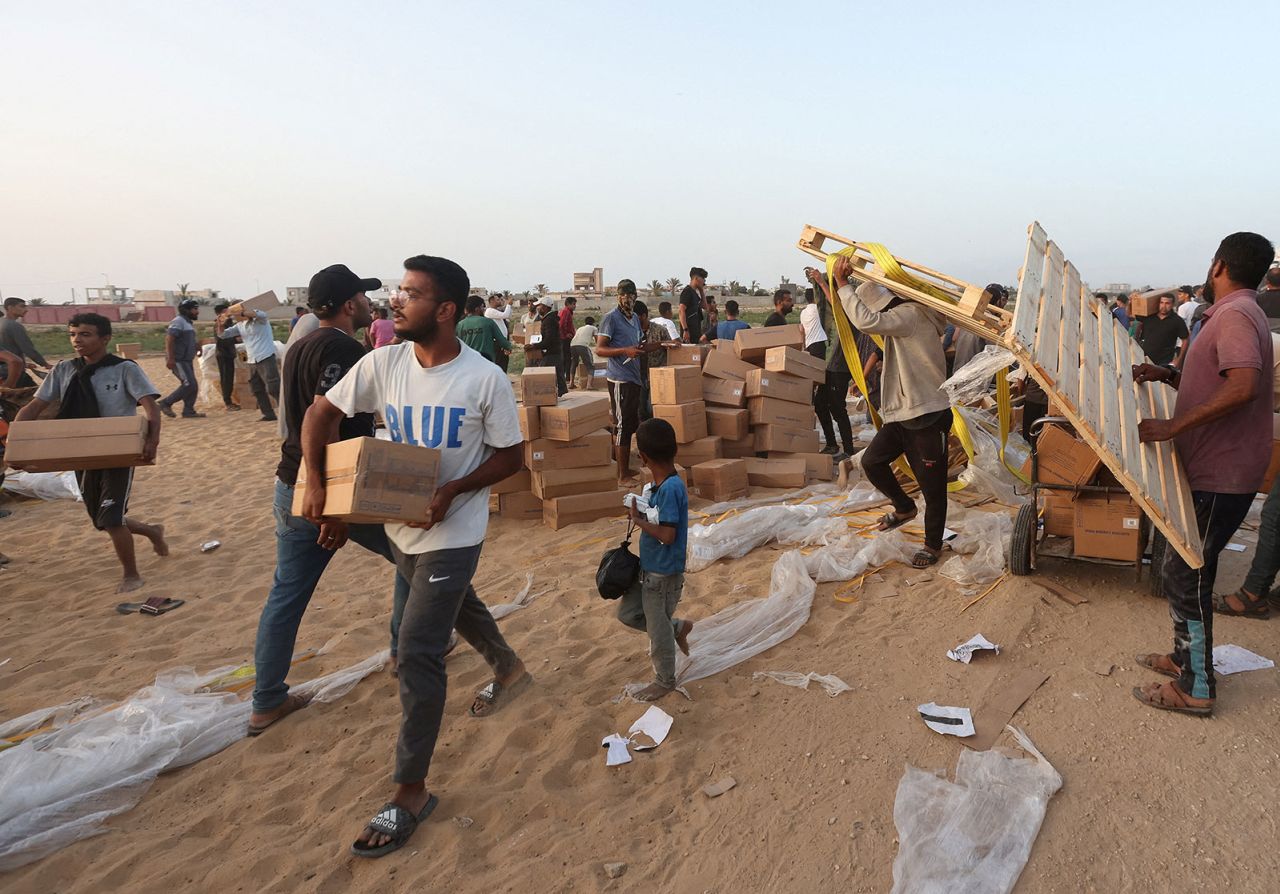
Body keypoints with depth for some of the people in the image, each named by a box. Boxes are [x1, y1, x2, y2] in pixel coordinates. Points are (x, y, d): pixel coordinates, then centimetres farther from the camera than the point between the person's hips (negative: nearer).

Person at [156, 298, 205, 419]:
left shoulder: (187, 322, 18)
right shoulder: (179, 321, -12)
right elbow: (169, 339, -20)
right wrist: (170, 358, -25)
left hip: (187, 360, 10)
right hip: (178, 360, -10)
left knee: (193, 387, 7)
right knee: (189, 384, -15)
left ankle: (188, 411, 11)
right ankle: (165, 403, -4)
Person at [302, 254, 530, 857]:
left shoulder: (485, 379, -18)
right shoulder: (383, 364, -7)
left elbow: (509, 458, -10)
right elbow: (322, 413, 1)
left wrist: (452, 491, -24)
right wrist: (315, 482, -12)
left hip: (454, 532, -6)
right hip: (400, 524, 6)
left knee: (417, 653, -8)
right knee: (453, 603, 28)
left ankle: (410, 792, 8)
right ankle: (507, 667, 58)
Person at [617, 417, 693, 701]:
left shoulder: (670, 488, -26)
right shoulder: (662, 485, 3)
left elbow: (668, 534, -29)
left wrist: (638, 519, -19)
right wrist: (641, 516, -1)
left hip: (664, 573, -9)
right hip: (649, 568, 9)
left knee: (658, 629, 9)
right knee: (627, 613, 20)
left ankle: (665, 681, 29)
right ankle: (678, 627, 34)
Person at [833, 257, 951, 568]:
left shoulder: (910, 314, -19)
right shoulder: (900, 321, 12)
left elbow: (866, 321, -33)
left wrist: (843, 284, -25)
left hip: (928, 416, -9)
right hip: (902, 414, 10)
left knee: (932, 485, 4)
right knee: (872, 461, 7)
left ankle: (933, 544, 20)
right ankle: (904, 508, 29)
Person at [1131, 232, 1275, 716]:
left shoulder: (1235, 315, -18)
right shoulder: (1231, 315, 15)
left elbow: (1242, 386, -33)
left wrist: (1172, 427, -31)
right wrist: (1168, 374, 8)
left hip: (1221, 476, -10)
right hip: (1210, 468, 10)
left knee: (1186, 576, -3)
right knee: (1182, 570, 19)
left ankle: (1195, 689, 8)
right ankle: (1186, 657, 33)